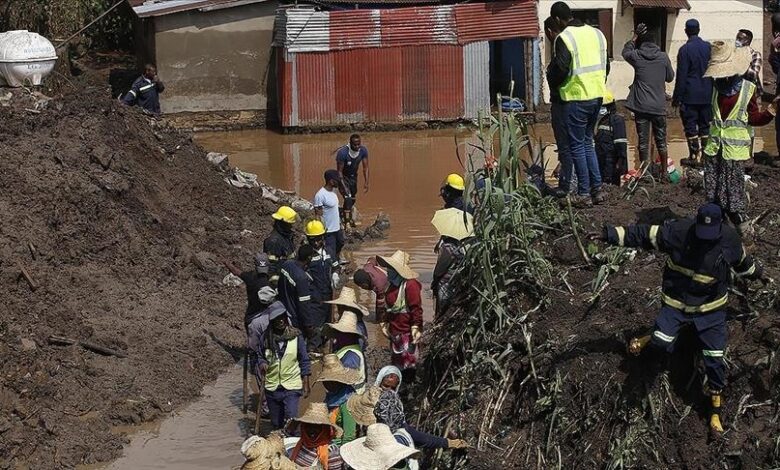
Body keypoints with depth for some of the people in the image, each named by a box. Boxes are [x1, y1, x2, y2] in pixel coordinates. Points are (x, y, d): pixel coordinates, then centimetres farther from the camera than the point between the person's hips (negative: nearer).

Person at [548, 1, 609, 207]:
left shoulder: (565, 38, -13)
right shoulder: (596, 33, 9)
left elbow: (559, 70, -15)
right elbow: (606, 65, 14)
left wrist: (553, 83, 5)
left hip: (576, 99, -7)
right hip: (597, 96, 7)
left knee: (577, 146, 2)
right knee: (588, 143, 18)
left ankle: (584, 194, 4)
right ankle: (597, 189, 17)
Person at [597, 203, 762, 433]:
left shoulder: (730, 239, -11)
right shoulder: (678, 231, -19)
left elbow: (742, 260, 12)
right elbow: (642, 234, -18)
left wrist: (755, 272, 31)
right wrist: (610, 234, -25)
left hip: (711, 307, 2)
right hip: (676, 302, -1)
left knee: (714, 360, 1)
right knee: (662, 343, -23)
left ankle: (716, 412, 17)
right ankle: (645, 340, 15)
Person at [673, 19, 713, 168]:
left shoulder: (685, 49, -12)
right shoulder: (708, 47, 3)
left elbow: (681, 76, -12)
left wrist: (676, 98, -6)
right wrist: (712, 91, 18)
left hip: (690, 95, -5)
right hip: (707, 94, 5)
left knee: (690, 126, 1)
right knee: (704, 125, 12)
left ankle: (694, 157, 0)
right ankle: (704, 154, 16)